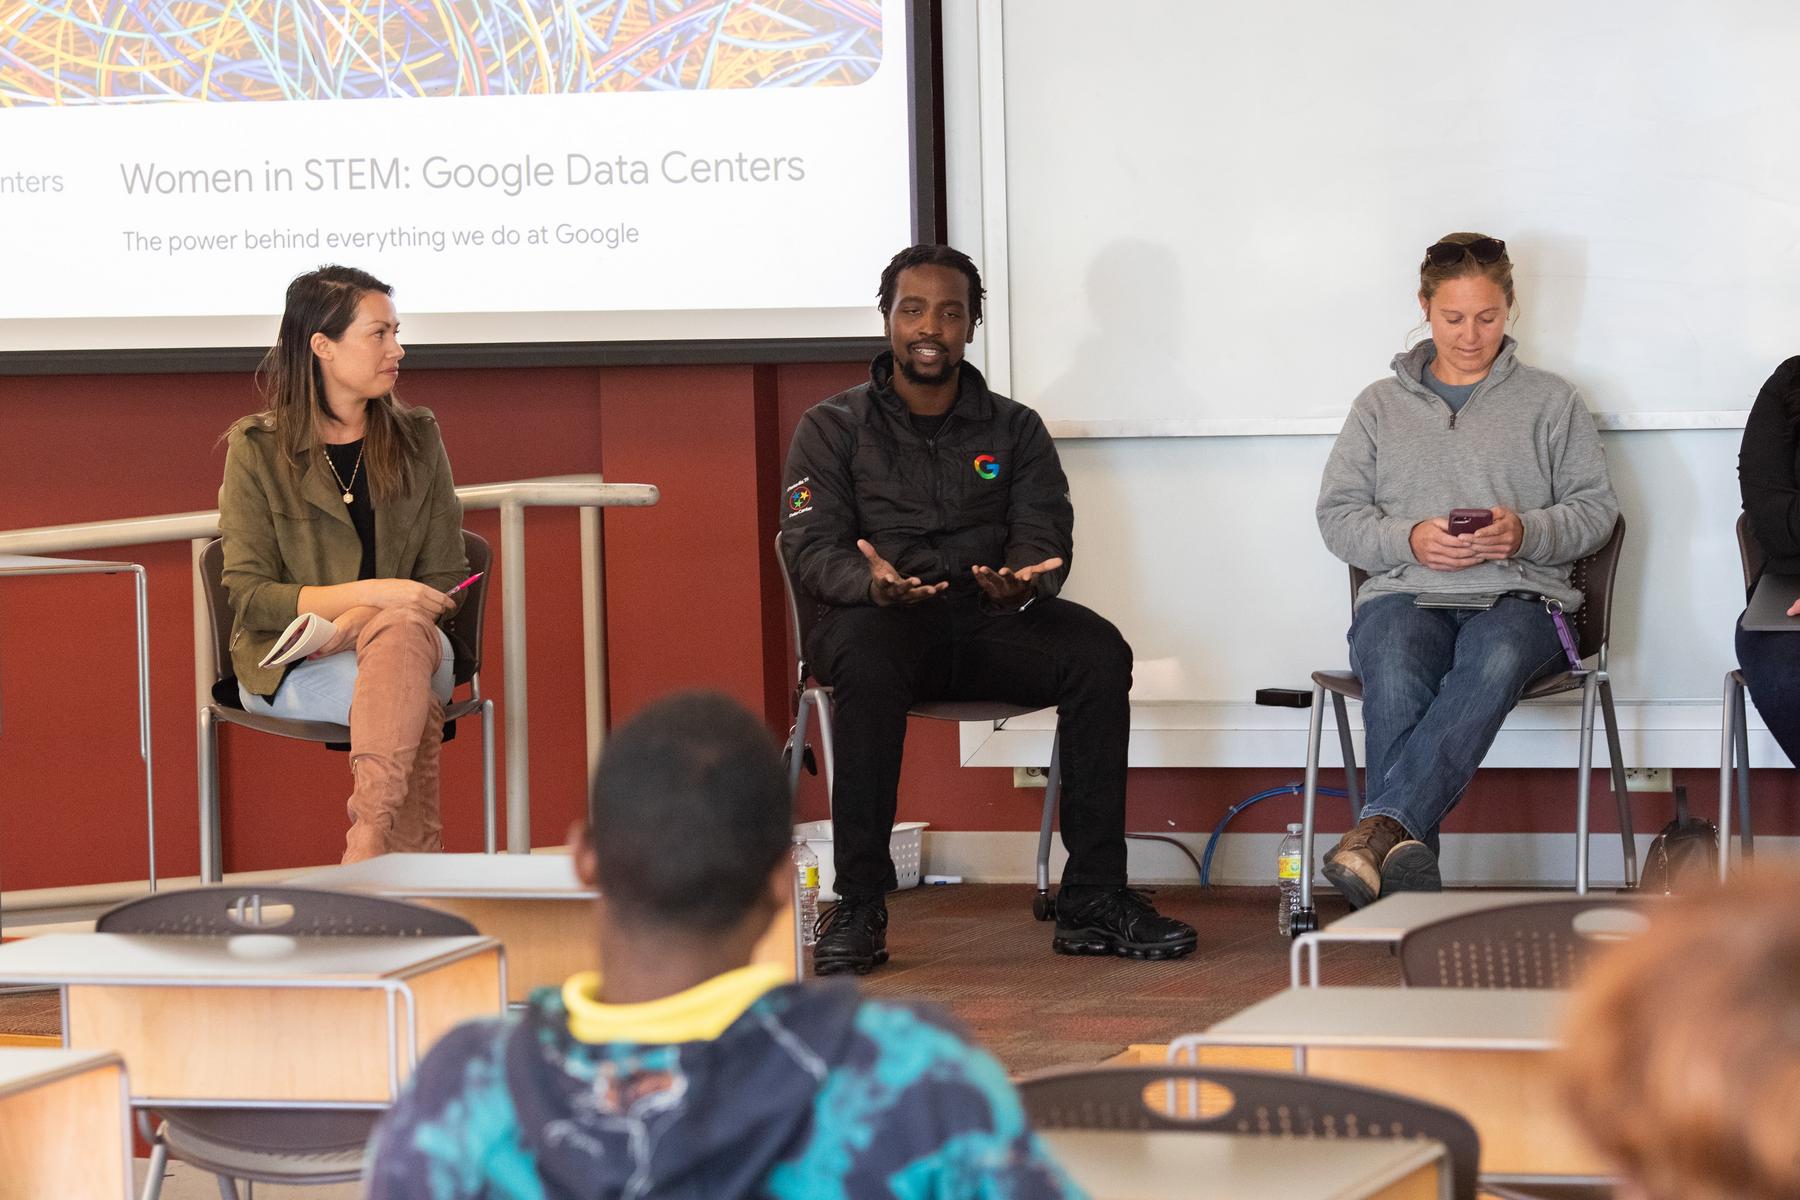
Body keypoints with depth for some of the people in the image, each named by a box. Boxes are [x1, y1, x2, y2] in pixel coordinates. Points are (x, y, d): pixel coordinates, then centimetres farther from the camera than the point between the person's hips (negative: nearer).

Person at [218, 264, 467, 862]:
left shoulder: (416, 437, 10)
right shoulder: (257, 449, 0)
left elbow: (445, 581, 8)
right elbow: (250, 596, -7)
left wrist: (363, 619, -14)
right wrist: (372, 594, -20)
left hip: (411, 638, 3)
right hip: (289, 669, -3)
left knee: (402, 631, -36)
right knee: (404, 681, -35)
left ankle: (367, 850, -44)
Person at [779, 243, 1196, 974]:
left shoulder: (1015, 430, 17)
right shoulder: (832, 428, 10)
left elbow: (1045, 533, 5)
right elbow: (812, 549, -2)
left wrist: (1024, 579, -22)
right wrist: (873, 581, -26)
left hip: (990, 619, 3)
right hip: (882, 618, -2)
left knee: (1099, 652, -27)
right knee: (866, 661, -39)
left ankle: (1093, 900, -24)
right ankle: (858, 907, -34)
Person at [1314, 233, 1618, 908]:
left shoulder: (1551, 402, 19)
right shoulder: (1381, 405, 22)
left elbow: (1595, 508, 12)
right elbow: (1337, 515, 14)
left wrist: (1525, 532, -9)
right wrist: (1410, 540, -6)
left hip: (1519, 596, -1)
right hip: (1405, 595, 1)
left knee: (1494, 661, -41)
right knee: (1395, 673, -38)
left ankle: (1381, 826, -55)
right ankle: (1408, 864, -48)